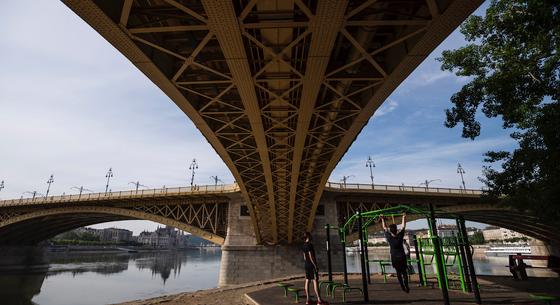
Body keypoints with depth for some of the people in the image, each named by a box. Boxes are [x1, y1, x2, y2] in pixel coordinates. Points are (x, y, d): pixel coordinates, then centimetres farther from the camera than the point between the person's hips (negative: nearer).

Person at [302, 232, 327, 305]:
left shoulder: (304, 245, 13)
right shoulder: (309, 245, -15)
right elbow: (311, 256, -19)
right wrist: (315, 266, -16)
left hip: (307, 265, 9)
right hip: (312, 265, -9)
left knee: (307, 281, 7)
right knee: (315, 281, -8)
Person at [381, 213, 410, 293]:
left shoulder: (389, 237, -13)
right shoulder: (400, 236, -14)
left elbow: (384, 228, 1)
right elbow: (403, 226, -4)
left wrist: (382, 219, 11)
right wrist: (404, 217, 5)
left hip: (394, 258, 1)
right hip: (402, 257, -1)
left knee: (398, 273, 12)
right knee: (404, 272, 7)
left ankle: (402, 287, 10)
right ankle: (406, 287, 0)